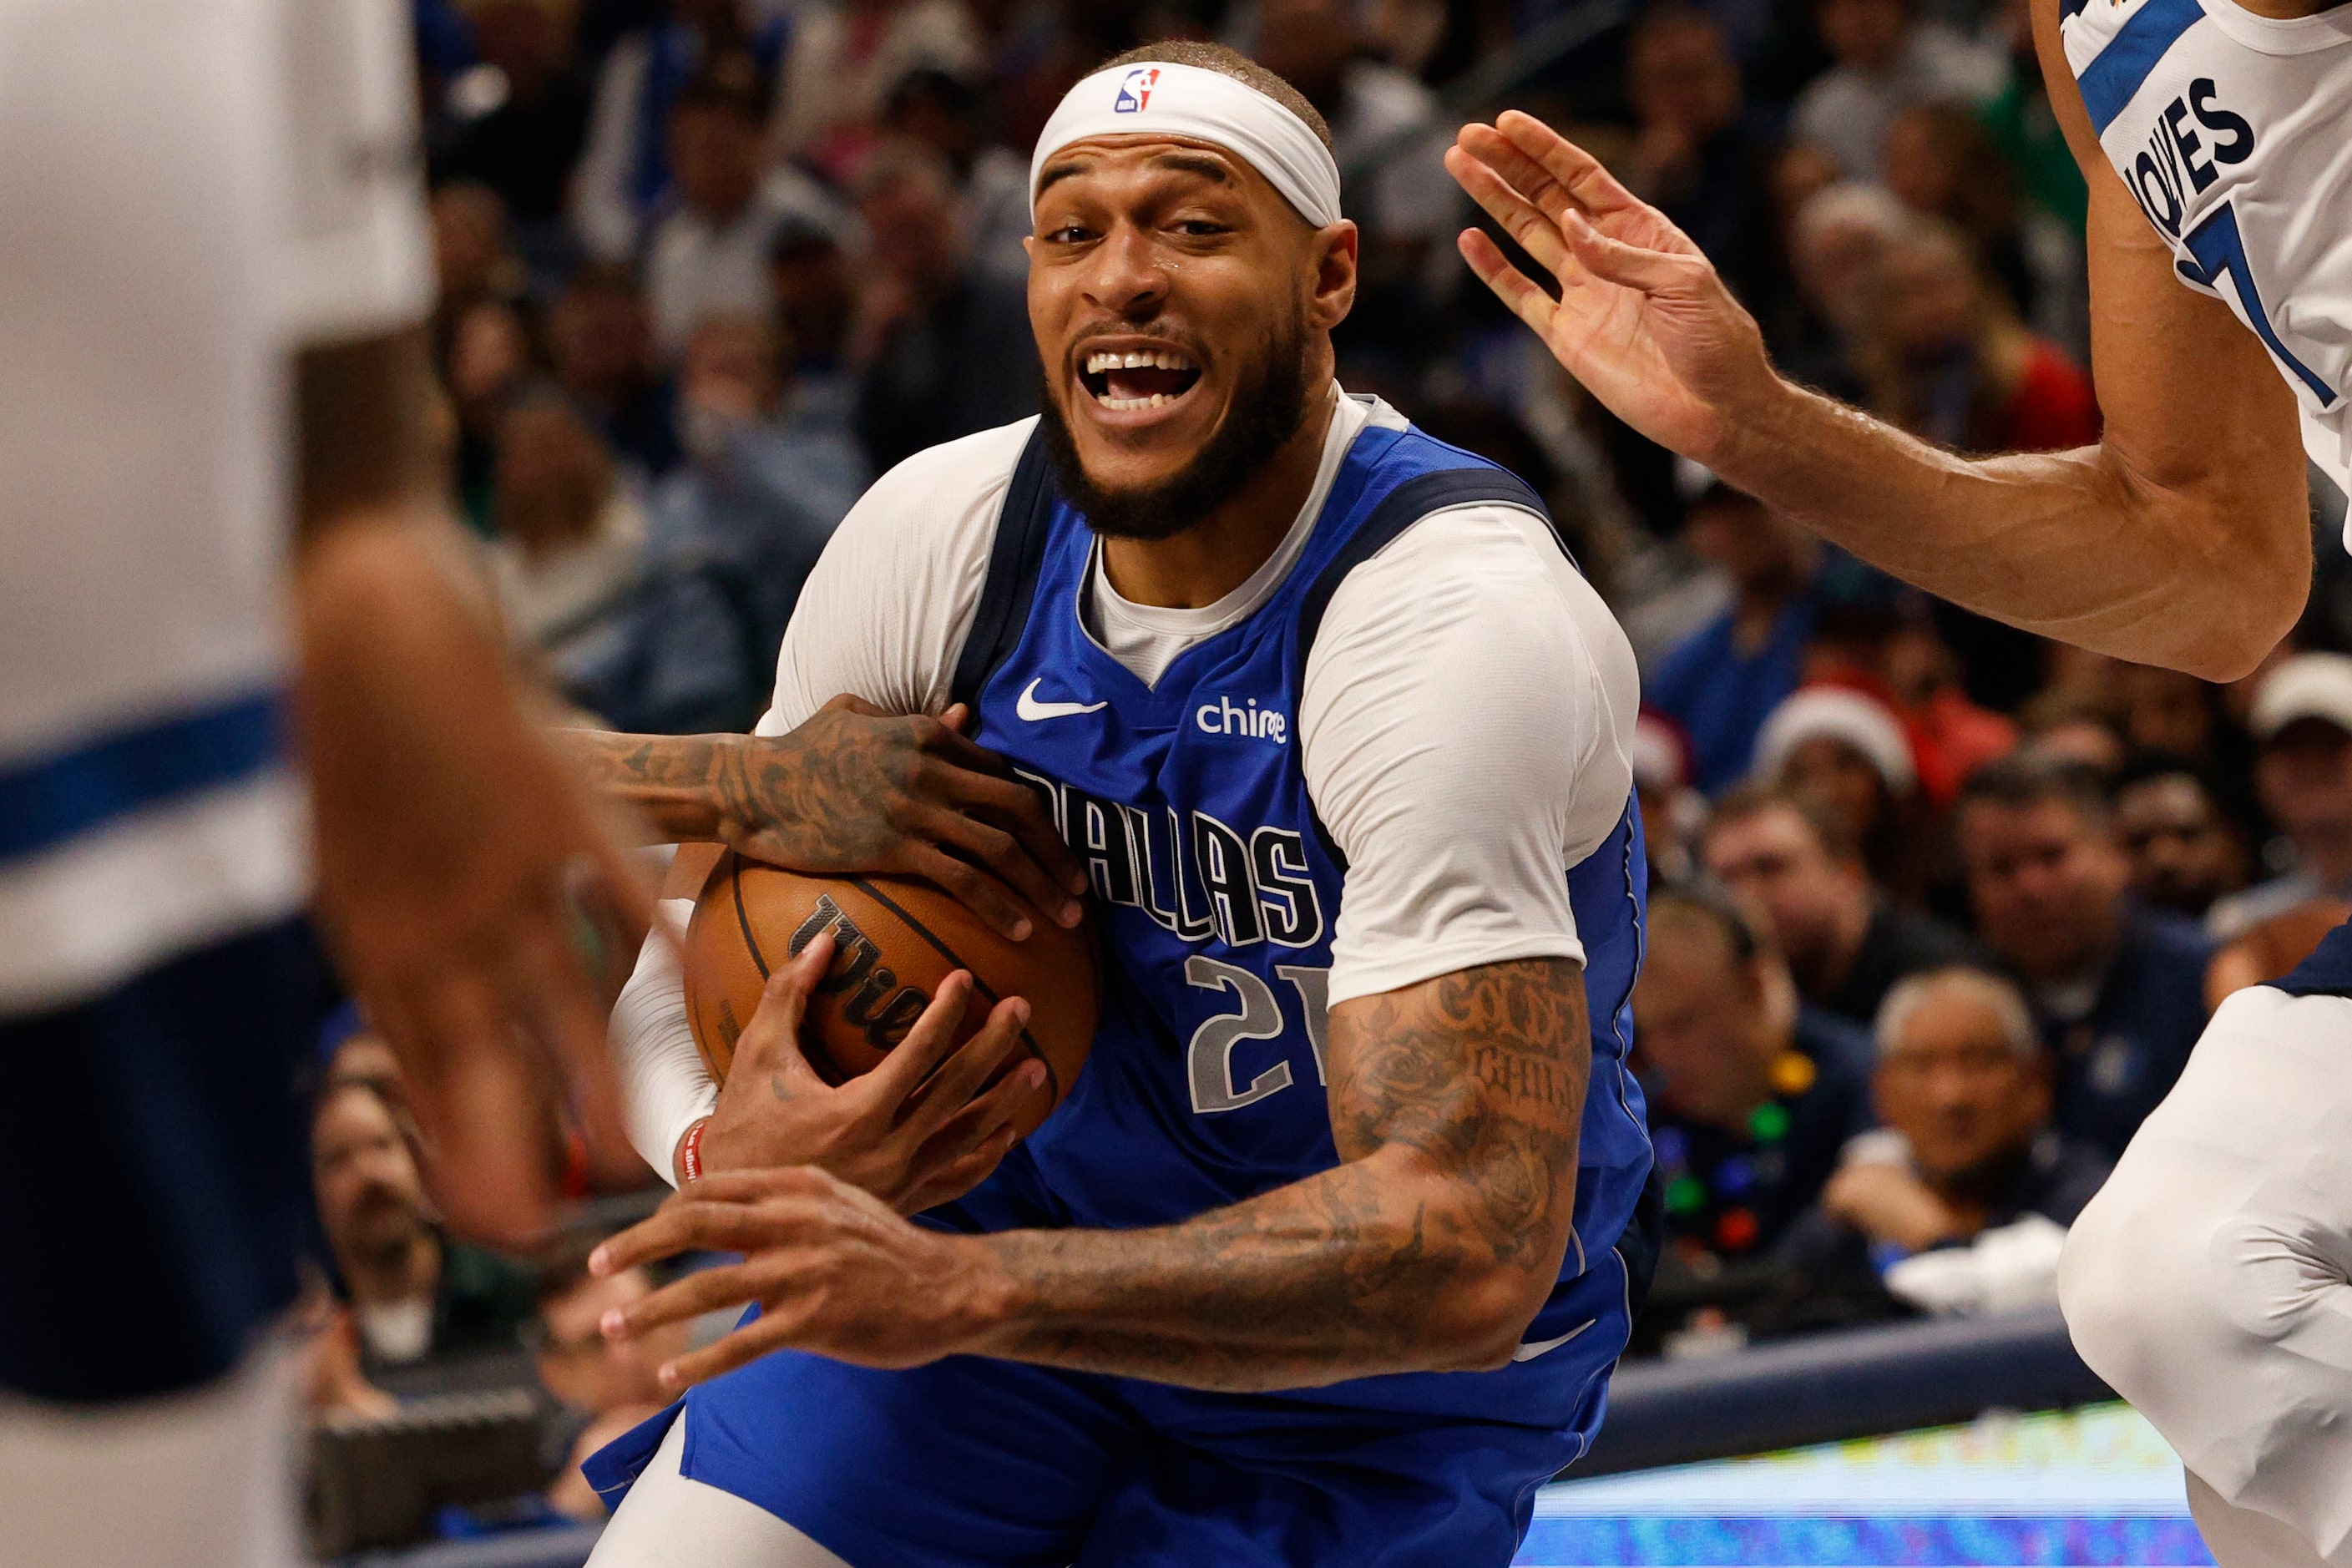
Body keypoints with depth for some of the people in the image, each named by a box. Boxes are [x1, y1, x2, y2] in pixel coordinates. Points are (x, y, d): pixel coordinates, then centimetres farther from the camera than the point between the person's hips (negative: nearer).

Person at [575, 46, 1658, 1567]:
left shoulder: (1462, 621, -29)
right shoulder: (942, 530, -11)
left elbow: (1469, 1254, -37)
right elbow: (713, 940, -1)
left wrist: (951, 1292, -48)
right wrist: (724, 1145, -28)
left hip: (1377, 1395, -4)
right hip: (1044, 1206, 4)